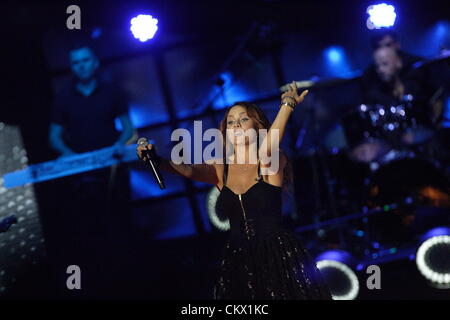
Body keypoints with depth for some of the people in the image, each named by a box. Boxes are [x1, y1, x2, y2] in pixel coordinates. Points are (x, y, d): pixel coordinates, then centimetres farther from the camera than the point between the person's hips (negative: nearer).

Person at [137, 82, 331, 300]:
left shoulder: (270, 163, -2)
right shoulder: (219, 169, 6)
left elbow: (270, 144, -26)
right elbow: (189, 170, -13)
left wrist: (288, 103, -34)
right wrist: (157, 161, -30)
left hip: (278, 257, -3)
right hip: (239, 261, 3)